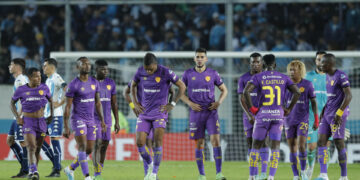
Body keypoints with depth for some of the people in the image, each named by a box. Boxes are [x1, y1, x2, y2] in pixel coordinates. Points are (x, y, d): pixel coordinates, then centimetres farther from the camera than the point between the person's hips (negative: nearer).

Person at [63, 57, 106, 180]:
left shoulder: (94, 82, 9)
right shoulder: (74, 85, -9)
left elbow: (98, 103, 16)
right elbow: (68, 107, -8)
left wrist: (102, 120, 11)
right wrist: (66, 127, -11)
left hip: (91, 120, 6)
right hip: (78, 119, -6)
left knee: (89, 150, 6)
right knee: (82, 147, -15)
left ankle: (70, 169, 25)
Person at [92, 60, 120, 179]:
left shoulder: (110, 83, 9)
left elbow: (114, 103, 14)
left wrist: (117, 122, 11)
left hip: (107, 120, 5)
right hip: (94, 119, -5)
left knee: (105, 145, 4)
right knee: (97, 144, -13)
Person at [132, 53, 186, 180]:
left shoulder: (165, 72, -11)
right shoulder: (140, 72, 0)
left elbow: (182, 87, -2)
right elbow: (133, 86, 20)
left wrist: (172, 104, -6)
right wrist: (135, 103, 9)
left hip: (159, 112, -4)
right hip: (144, 113, 4)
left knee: (158, 142, -15)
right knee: (139, 143, -7)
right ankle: (150, 165, 18)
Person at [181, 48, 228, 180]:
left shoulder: (213, 74, 3)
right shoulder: (188, 74, 4)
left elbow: (224, 90, 12)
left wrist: (219, 102, -5)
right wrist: (190, 103, -5)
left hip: (211, 112, -1)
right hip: (196, 113, 1)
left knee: (215, 140, -13)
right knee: (199, 144, 2)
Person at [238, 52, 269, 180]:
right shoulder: (243, 79, 2)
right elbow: (241, 99, -4)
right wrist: (249, 115, -15)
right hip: (249, 115, 2)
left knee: (262, 142, -12)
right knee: (251, 144, 2)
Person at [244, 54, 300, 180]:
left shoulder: (258, 77, -1)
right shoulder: (283, 78, 7)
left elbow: (246, 92, -15)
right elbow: (297, 92, 0)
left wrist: (252, 108, -5)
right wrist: (288, 109, 6)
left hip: (262, 114, -1)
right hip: (278, 115, 1)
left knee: (256, 146, 10)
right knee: (275, 147, 4)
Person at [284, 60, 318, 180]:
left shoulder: (307, 84, -3)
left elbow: (313, 102, 2)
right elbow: (282, 103, 10)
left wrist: (316, 120, -2)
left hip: (303, 119, -3)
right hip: (289, 120, 3)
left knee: (301, 146, -15)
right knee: (292, 148, 3)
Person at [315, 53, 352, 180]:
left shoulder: (341, 76, -13)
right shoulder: (328, 76, 14)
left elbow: (348, 96, -17)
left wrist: (339, 113, -21)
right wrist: (323, 111, 18)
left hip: (337, 116, -9)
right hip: (327, 114, 9)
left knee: (339, 143, -5)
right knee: (321, 141, 0)